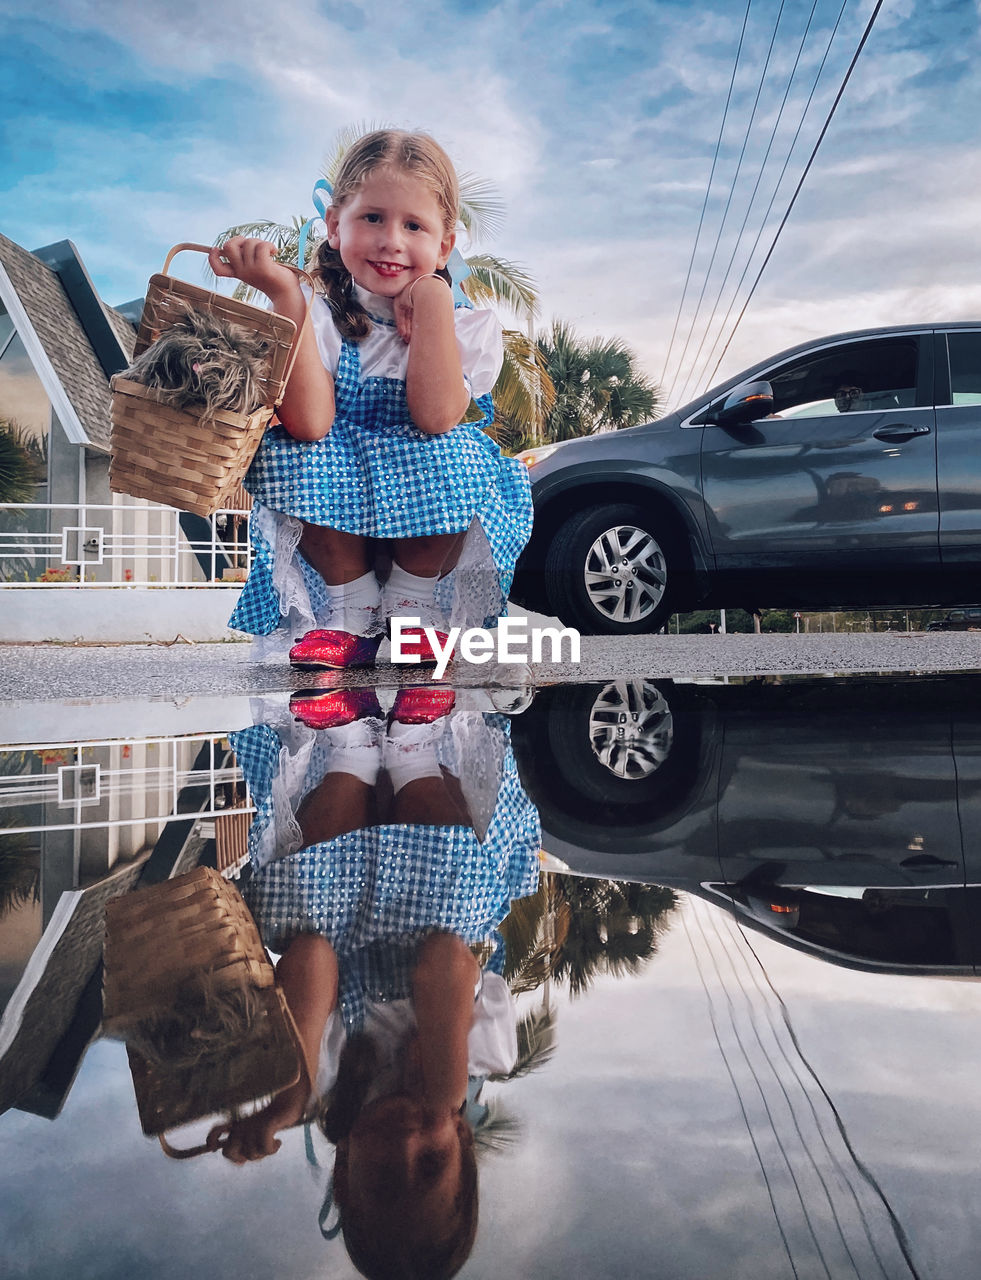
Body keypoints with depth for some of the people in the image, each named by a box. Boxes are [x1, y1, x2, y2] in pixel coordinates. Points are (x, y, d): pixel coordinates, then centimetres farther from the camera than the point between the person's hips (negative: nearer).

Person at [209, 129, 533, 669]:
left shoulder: (468, 327, -4)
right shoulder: (318, 319, -6)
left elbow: (435, 419, -24)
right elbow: (309, 424, -25)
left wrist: (431, 301, -20)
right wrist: (285, 294, -26)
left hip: (429, 525, 0)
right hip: (333, 525, 1)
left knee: (450, 458, -29)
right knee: (295, 454, -27)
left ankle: (412, 609, -7)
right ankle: (350, 616, -9)